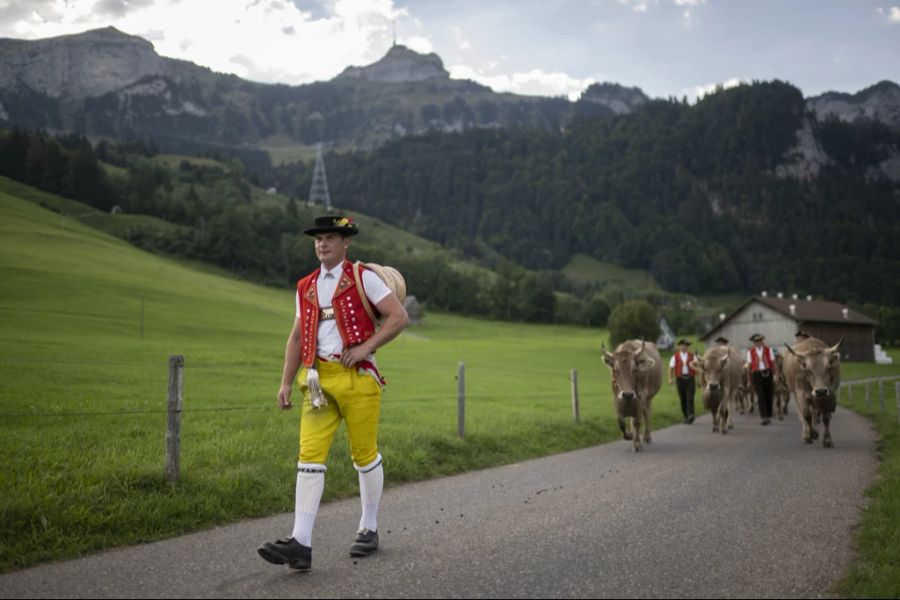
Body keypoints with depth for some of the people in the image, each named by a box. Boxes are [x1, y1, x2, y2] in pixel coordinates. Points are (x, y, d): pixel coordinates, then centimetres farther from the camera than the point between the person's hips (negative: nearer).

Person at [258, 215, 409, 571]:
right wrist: (286, 382, 10)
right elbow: (297, 337, 17)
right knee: (310, 455, -6)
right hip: (318, 380, 4)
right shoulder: (306, 287, 14)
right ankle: (301, 544, -10)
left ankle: (369, 531, 24)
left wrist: (366, 347, -13)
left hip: (356, 378, -4)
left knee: (364, 455, 6)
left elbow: (399, 317, -5)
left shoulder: (362, 278, -1)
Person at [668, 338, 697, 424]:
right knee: (683, 399, 4)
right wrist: (670, 379, -10)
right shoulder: (675, 357, 8)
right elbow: (671, 368, 3)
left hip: (690, 379, -1)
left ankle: (691, 415, -24)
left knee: (690, 398, -14)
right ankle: (686, 417, 16)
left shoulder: (692, 356, 10)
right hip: (680, 379, 1)